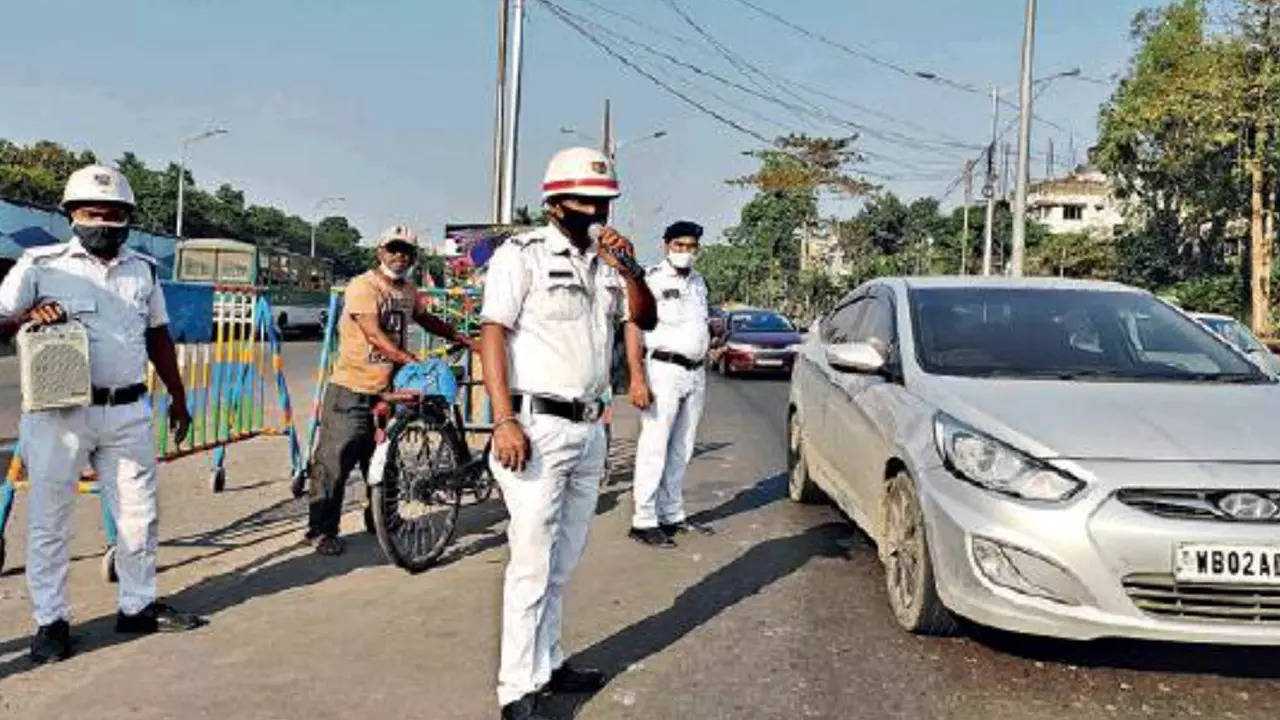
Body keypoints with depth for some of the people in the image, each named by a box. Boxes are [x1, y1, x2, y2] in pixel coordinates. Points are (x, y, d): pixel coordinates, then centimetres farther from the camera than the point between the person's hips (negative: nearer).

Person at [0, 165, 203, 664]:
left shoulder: (142, 270, 11)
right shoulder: (40, 265, 0)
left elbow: (159, 337, 19)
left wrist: (178, 398, 21)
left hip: (128, 412, 4)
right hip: (60, 412, -3)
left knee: (139, 514, 10)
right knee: (50, 519, 5)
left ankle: (138, 606, 25)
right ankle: (50, 622, 17)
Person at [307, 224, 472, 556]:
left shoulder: (409, 291, 10)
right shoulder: (363, 287, -13)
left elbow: (425, 318, 30)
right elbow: (374, 334, -25)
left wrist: (459, 337, 21)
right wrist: (409, 360, -35)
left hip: (387, 390, 7)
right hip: (351, 390, -7)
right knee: (335, 460, -3)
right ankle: (322, 530, 7)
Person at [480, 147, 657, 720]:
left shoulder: (605, 261, 14)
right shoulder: (523, 254, -6)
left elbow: (645, 319, 14)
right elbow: (492, 334, -11)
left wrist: (629, 270, -5)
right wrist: (504, 420, -20)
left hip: (589, 430, 7)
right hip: (538, 428, -7)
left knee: (563, 563, 14)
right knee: (532, 565, -4)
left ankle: (547, 664, 27)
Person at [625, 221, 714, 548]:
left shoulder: (698, 282, 17)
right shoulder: (650, 279, -6)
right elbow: (633, 329, -12)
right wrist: (637, 379, -20)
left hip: (696, 373, 7)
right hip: (664, 370, -7)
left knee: (681, 451, 11)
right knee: (654, 448, -7)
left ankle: (672, 515, 19)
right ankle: (644, 521, -2)